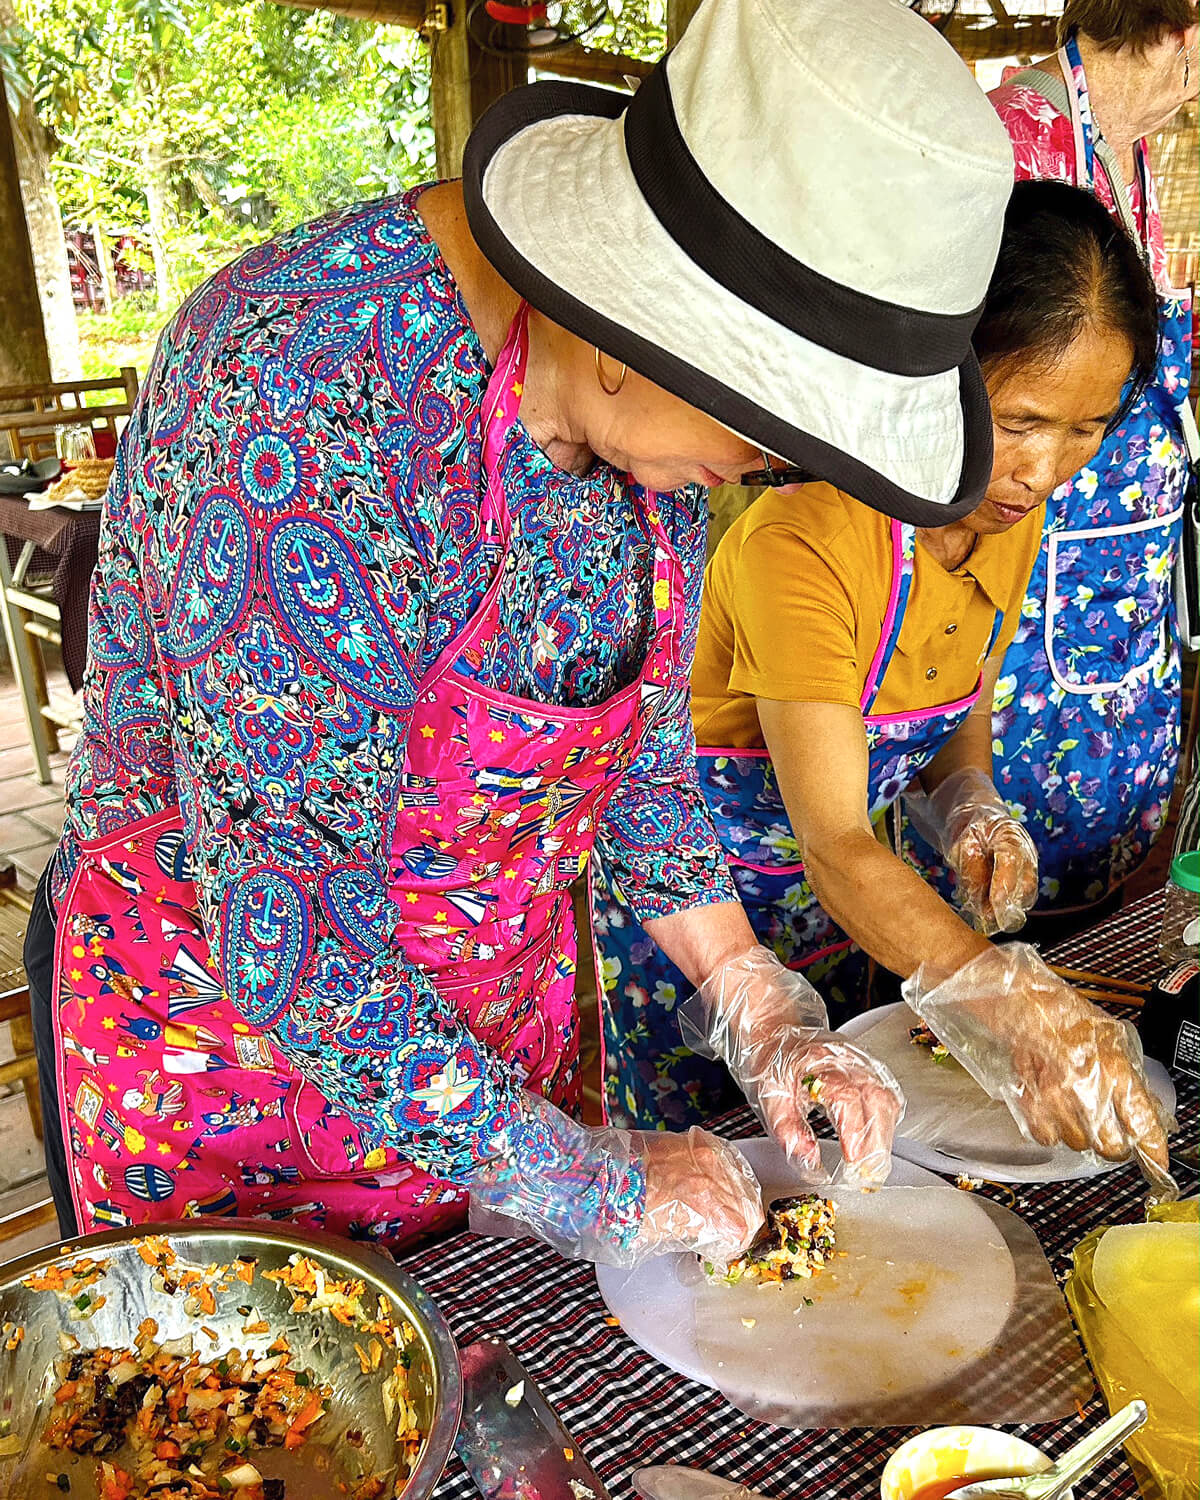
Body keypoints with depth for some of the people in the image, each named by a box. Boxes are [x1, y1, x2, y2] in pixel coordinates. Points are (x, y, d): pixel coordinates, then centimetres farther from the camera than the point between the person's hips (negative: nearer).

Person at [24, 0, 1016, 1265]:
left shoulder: (653, 412, -9)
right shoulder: (315, 393, -33)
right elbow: (283, 923, -31)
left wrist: (757, 1015, -3)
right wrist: (598, 1183, -21)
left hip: (499, 1024, 6)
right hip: (219, 1027, -5)